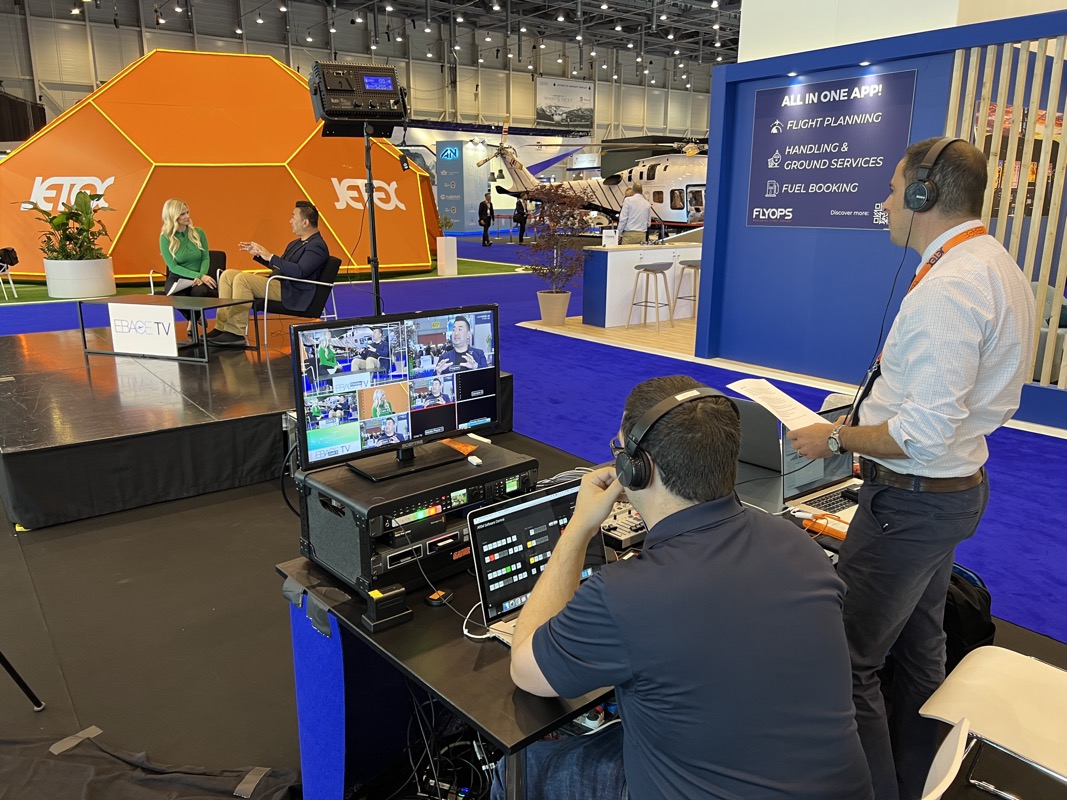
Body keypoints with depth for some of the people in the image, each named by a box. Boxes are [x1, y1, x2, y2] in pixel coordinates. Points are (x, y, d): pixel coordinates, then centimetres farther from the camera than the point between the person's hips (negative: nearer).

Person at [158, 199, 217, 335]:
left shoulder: (198, 233, 3)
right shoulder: (166, 238, -4)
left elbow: (206, 258, 6)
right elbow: (173, 267, -7)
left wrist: (202, 275, -15)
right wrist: (199, 276, -19)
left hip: (199, 277, 1)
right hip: (178, 279, -1)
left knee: (198, 292, -36)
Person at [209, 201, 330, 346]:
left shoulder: (317, 246, -11)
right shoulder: (296, 243, 22)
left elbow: (299, 271, -25)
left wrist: (270, 257, -21)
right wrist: (258, 254, 19)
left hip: (291, 294, -10)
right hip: (277, 285, 10)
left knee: (242, 278, -26)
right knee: (227, 275, 4)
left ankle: (235, 333, -23)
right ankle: (221, 327, -1)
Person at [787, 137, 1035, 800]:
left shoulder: (947, 289, -25)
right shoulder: (1000, 268, 8)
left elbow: (923, 436, -29)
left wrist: (838, 438, -14)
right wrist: (874, 416, 13)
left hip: (912, 500, -11)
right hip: (958, 483, 11)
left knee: (848, 659, 1)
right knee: (920, 646, 24)